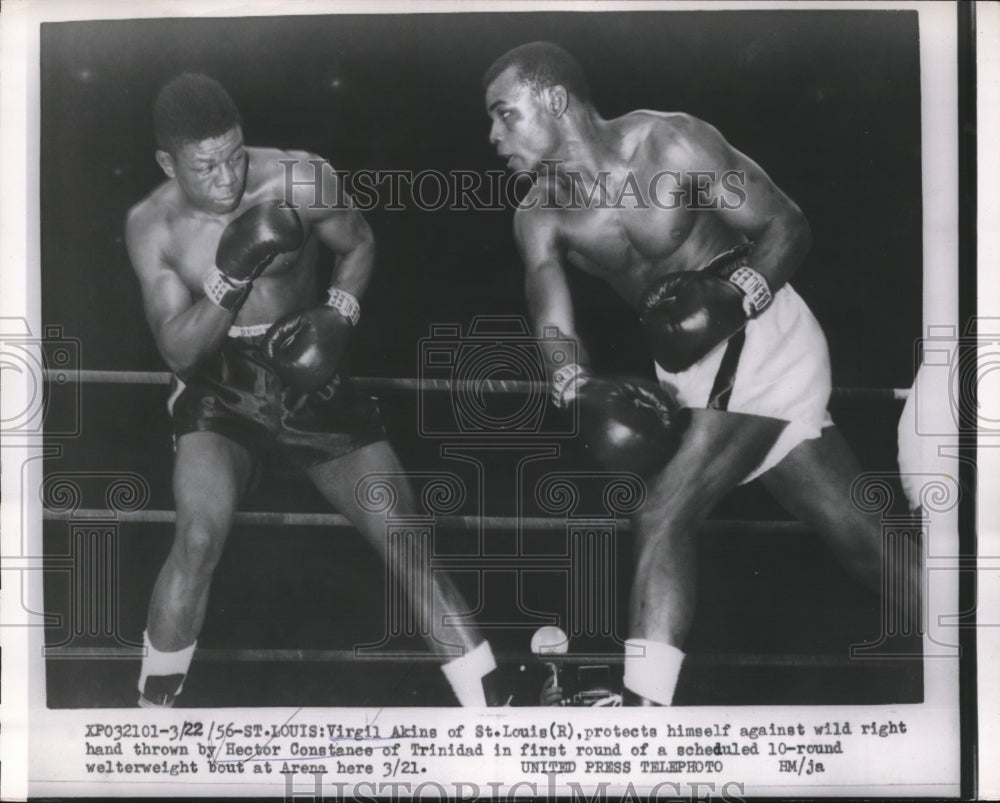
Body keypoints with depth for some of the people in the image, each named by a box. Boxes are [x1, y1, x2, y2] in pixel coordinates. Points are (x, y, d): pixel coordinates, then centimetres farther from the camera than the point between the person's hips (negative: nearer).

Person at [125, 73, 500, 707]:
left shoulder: (301, 182, -14)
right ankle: (154, 703, -1)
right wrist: (231, 277, -29)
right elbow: (179, 351, -13)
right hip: (218, 390, 0)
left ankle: (492, 707, 6)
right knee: (200, 536, -25)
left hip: (309, 380, 0)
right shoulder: (153, 226, -10)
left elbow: (359, 245, 4)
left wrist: (338, 313, -15)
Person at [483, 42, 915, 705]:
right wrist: (579, 389, -32)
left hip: (762, 332, -6)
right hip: (690, 362, 6)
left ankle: (645, 700, -8)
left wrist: (731, 299, -28)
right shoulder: (539, 215, -2)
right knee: (859, 532, 9)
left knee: (664, 516, -18)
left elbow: (788, 226, -12)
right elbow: (553, 328, -11)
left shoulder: (670, 144, -16)